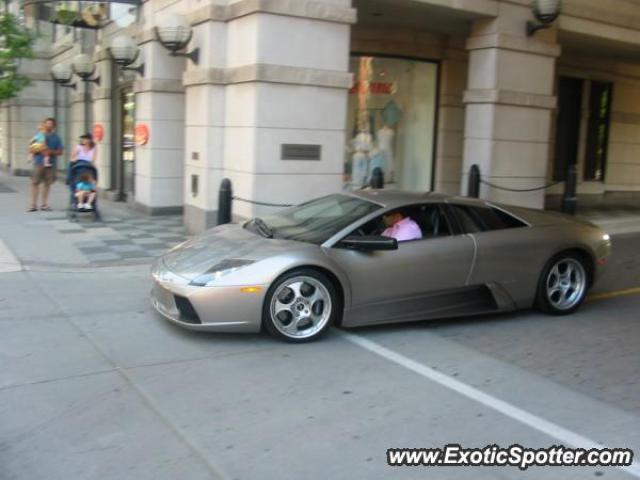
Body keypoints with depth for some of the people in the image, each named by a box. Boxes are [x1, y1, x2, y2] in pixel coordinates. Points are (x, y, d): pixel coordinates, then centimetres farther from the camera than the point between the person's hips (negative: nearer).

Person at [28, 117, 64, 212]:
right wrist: (40, 151, -13)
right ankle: (33, 204, -1)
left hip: (51, 163, 1)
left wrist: (51, 152, -13)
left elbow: (60, 151, 3)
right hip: (39, 162, -1)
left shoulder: (56, 138, 5)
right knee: (35, 182, -6)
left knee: (47, 183, 7)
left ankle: (44, 204, 17)